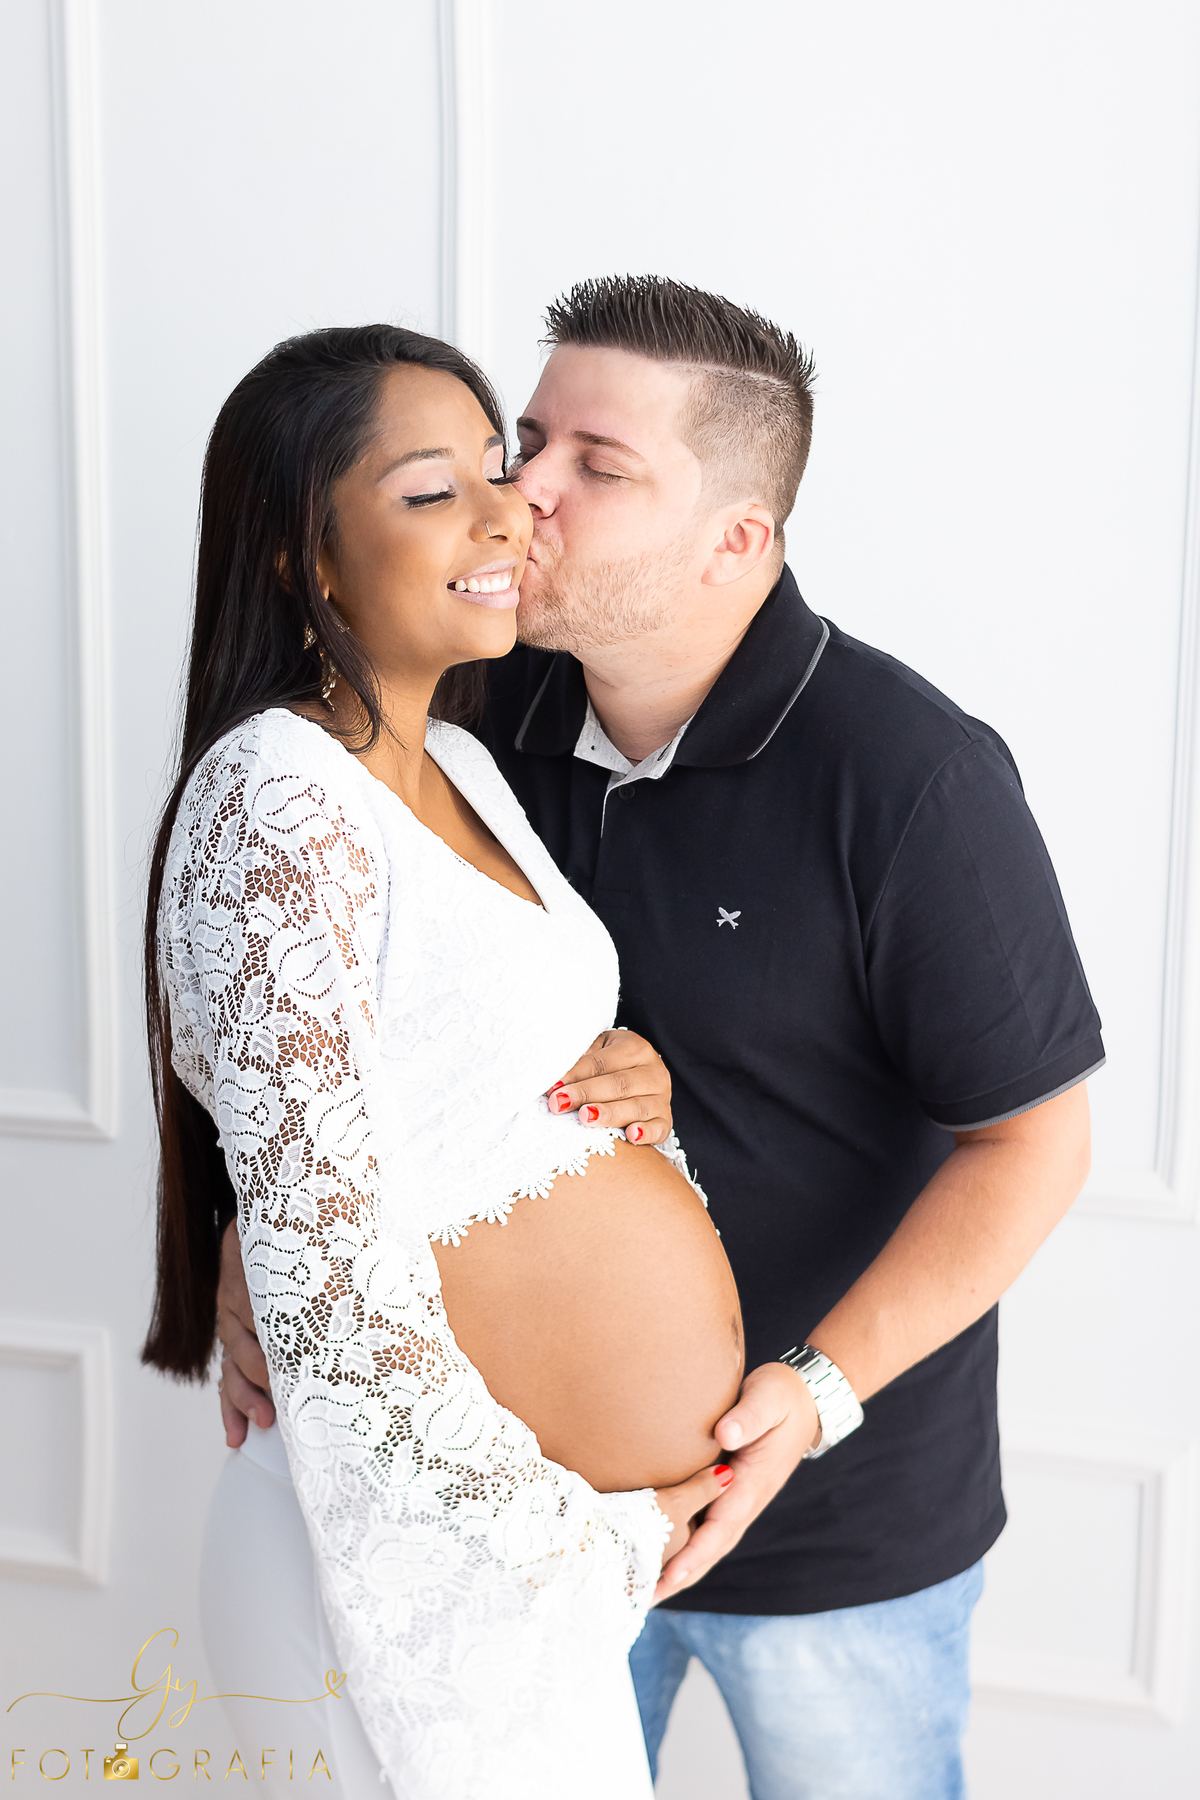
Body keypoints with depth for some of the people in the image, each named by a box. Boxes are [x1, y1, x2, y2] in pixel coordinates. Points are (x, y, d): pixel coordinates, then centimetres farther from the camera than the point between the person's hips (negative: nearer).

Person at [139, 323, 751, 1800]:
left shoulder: (455, 766, 6)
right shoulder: (274, 802, -21)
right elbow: (327, 1286, -24)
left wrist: (630, 1090, -4)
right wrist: (587, 1538, -14)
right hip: (458, 1559, -8)